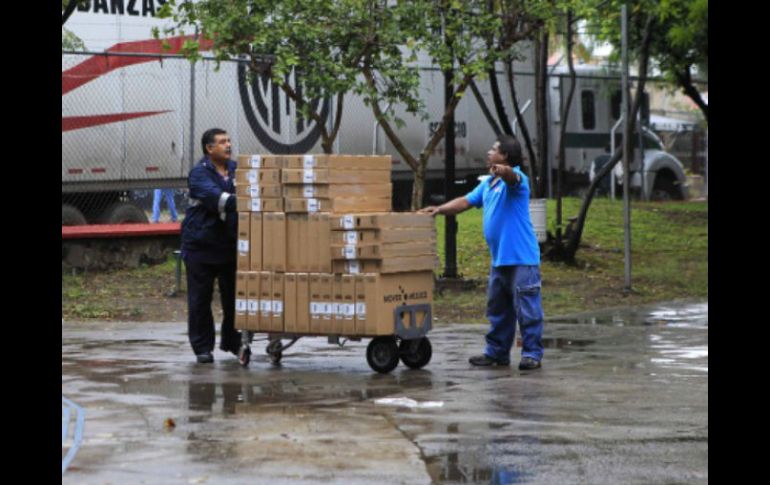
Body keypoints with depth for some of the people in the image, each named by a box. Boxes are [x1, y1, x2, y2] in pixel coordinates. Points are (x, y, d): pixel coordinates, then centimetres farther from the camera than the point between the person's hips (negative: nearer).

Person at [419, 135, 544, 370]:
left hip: (522, 259, -9)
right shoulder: (487, 183, 19)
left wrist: (503, 171, -56)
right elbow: (466, 201, 22)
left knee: (527, 309, -6)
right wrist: (440, 209, 9)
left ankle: (532, 354, -1)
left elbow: (513, 178, -33)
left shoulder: (516, 179, -9)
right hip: (499, 259, 9)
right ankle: (496, 352, 24)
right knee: (497, 309, 16)